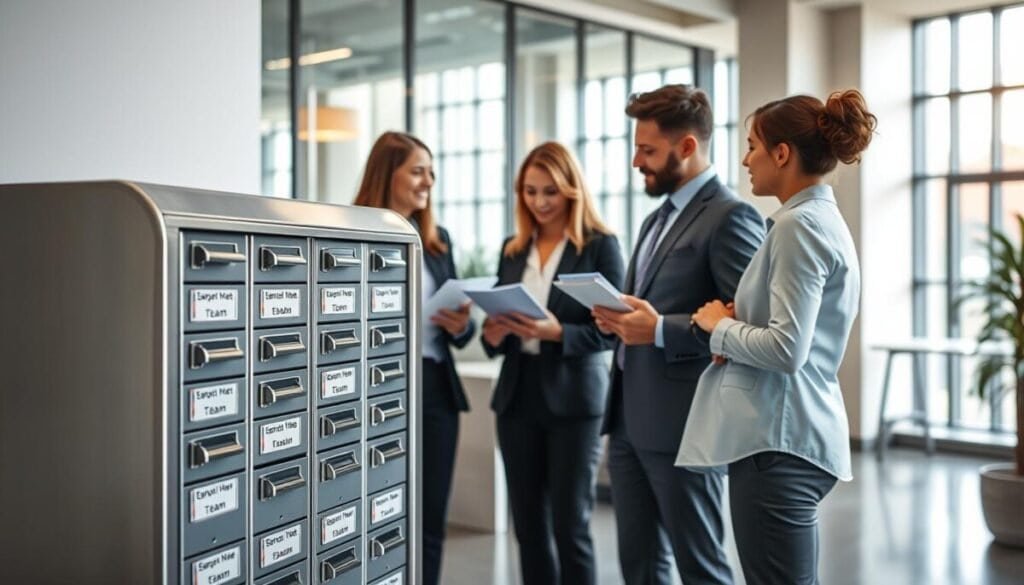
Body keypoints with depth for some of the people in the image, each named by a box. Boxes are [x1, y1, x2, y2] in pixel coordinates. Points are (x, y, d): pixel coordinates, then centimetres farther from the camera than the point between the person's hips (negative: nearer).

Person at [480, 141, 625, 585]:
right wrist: (492, 334, -7)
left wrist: (557, 332, -23)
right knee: (528, 524, 10)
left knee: (570, 525, -1)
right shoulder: (513, 249, 12)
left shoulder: (600, 245, -4)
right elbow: (499, 316, 15)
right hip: (517, 396, 5)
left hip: (573, 399, -5)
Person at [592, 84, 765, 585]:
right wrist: (619, 319, 4)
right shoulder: (657, 219, 18)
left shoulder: (729, 216, -11)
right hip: (629, 419, 9)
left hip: (681, 423, -9)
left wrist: (660, 330, -23)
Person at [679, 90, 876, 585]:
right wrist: (736, 326, 4)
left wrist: (720, 325, -7)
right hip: (790, 433, 10)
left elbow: (786, 349, -23)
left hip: (777, 439, -10)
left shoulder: (798, 224, -15)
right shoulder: (820, 218, 15)